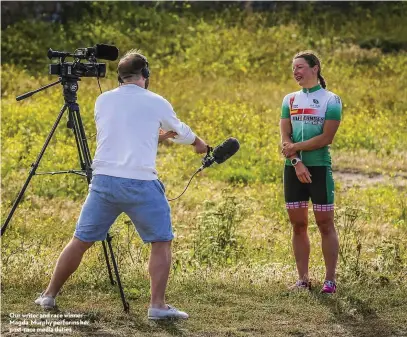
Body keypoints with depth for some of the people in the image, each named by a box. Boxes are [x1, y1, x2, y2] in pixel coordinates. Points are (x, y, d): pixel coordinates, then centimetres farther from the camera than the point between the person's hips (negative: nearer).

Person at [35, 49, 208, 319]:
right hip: (141, 184, -3)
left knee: (81, 241, 15)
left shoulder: (103, 101, 12)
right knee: (161, 243, 9)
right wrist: (199, 143, 43)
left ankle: (49, 295, 20)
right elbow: (181, 132, 21)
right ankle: (158, 305, -1)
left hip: (104, 180, 3)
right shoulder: (156, 103, 4)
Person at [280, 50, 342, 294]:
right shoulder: (290, 100, 12)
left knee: (325, 224, -3)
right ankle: (303, 279, 11)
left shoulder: (331, 100, -1)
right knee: (298, 225, 5)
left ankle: (330, 279, 1)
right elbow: (286, 138, 4)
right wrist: (297, 163, -11)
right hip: (294, 170, 5)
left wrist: (296, 147, -10)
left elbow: (326, 138, -10)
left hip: (319, 168, -4)